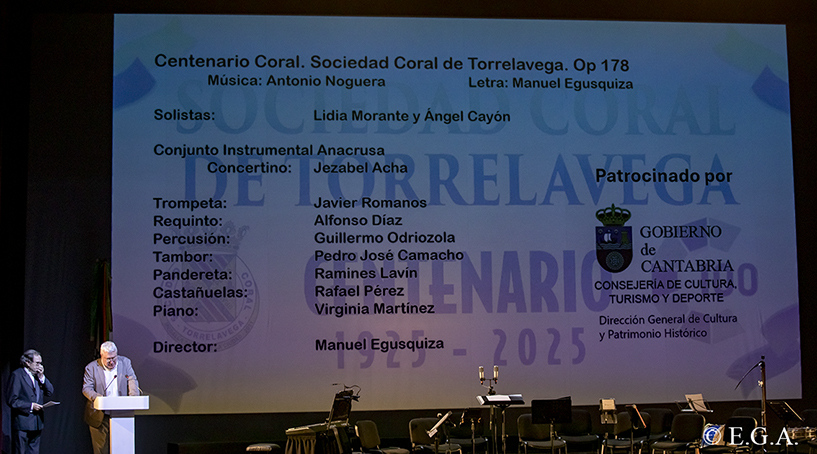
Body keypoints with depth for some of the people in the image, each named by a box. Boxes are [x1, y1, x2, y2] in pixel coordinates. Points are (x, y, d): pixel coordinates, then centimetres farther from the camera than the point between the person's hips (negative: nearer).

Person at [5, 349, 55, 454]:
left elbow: (50, 392, 11)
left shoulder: (38, 375, 14)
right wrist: (30, 406, -15)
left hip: (36, 425, 7)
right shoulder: (17, 375, -8)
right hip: (22, 424, -7)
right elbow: (11, 400, -12)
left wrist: (42, 377, -2)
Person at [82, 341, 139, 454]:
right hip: (100, 417, -2)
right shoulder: (91, 367, -1)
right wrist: (97, 397, -26)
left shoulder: (125, 362, 5)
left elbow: (132, 381, 2)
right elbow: (86, 388, -5)